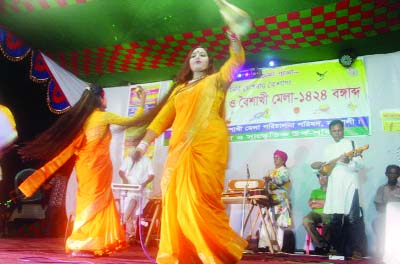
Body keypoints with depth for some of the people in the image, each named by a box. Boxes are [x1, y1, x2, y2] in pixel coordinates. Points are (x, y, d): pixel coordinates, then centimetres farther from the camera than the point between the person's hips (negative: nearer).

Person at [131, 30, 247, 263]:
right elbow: (163, 117, 22)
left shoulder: (217, 80, 18)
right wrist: (144, 143, 14)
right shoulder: (179, 89, 27)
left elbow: (237, 60, 3)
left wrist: (235, 39, -15)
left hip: (209, 144, -4)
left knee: (200, 199, -12)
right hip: (180, 148, 5)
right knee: (175, 199, -3)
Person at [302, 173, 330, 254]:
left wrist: (317, 202, 0)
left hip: (328, 214, -2)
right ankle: (321, 244, -24)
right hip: (316, 214, 3)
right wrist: (326, 202, 2)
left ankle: (320, 245, -20)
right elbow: (311, 204, 11)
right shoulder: (315, 191, 29)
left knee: (327, 221, -40)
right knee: (306, 220, -33)